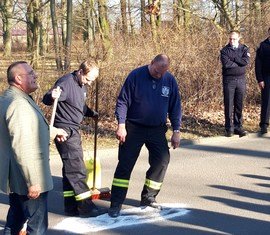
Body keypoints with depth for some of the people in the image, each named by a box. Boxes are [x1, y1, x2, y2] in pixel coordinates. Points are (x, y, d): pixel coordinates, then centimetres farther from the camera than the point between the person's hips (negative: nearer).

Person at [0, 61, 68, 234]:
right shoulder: (19, 105, -23)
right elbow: (23, 147, -29)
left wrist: (53, 131, 38)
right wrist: (33, 181, -27)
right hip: (27, 181, -10)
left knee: (16, 217, 22)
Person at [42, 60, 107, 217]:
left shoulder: (82, 84, 12)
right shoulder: (66, 82, -16)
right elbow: (46, 100, -25)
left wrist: (92, 114, 11)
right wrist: (52, 96, -46)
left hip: (74, 130, 10)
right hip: (65, 130, -10)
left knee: (71, 169, 12)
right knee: (77, 169, -9)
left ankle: (71, 207, 18)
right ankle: (86, 207, -5)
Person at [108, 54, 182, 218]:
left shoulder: (170, 80, -2)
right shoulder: (136, 76, -12)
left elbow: (175, 107, 5)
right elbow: (123, 101, -8)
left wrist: (176, 131, 1)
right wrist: (121, 125, -16)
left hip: (157, 130, 4)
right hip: (134, 128, -3)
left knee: (162, 161, -2)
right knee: (125, 164, -5)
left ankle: (148, 198, 16)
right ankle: (116, 204, 0)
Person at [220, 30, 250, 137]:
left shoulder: (244, 49, 7)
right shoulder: (224, 50, 1)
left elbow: (246, 61, -11)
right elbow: (226, 64, -15)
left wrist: (233, 58, -8)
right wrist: (239, 63, -8)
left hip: (241, 79, 2)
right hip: (228, 80, -2)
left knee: (239, 104, 6)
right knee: (228, 104, -1)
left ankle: (238, 126, 14)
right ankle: (229, 128, 5)